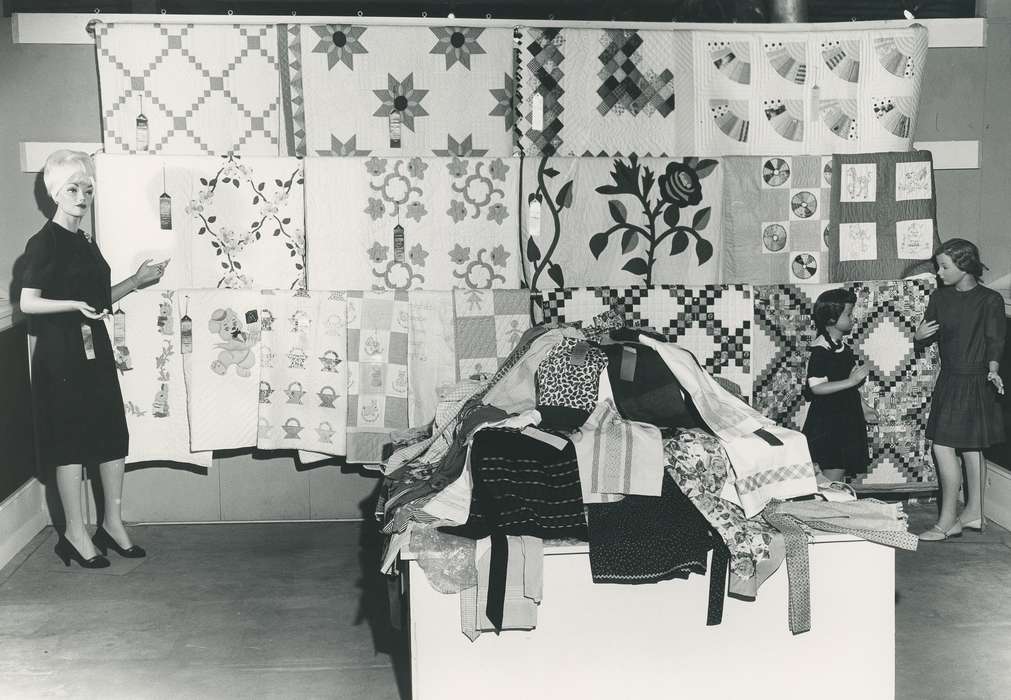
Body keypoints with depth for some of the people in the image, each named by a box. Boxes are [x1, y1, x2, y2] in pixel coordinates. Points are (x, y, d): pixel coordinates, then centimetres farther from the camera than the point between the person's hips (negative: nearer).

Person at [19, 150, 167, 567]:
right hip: (60, 351, -8)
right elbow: (28, 303, -12)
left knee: (112, 432, 6)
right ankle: (75, 534, 5)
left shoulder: (86, 243, 16)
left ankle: (112, 522, 17)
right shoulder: (44, 242, -8)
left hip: (94, 349, 8)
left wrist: (135, 282, 12)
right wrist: (73, 305, -26)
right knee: (70, 439, -3)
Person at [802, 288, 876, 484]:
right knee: (833, 479, -9)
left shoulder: (844, 349, 12)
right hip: (827, 425, -9)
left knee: (840, 475, 11)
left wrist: (863, 408, 24)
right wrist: (851, 381, -27)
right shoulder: (820, 351, -16)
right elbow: (816, 387, -25)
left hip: (847, 422, 9)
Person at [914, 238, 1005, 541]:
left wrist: (993, 369, -27)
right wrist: (919, 336, -11)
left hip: (973, 382, -7)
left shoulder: (990, 300, -10)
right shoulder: (939, 297, 6)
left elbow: (995, 340, -10)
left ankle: (947, 522, -2)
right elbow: (928, 337, 11)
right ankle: (973, 513, 27)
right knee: (969, 448, 16)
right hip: (948, 379, 7)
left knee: (943, 446, -10)